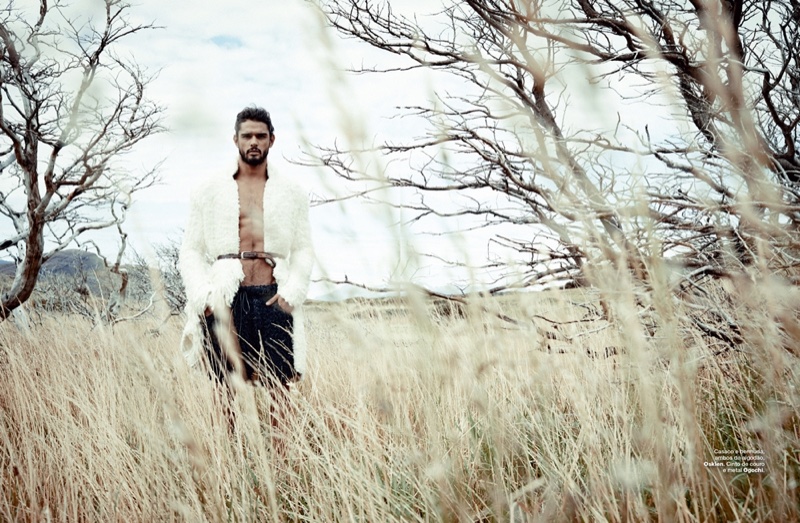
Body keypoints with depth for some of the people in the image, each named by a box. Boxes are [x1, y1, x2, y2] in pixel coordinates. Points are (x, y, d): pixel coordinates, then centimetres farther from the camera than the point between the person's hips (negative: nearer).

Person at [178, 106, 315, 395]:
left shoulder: (292, 193, 13)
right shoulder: (209, 191, 10)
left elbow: (303, 250, 10)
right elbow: (190, 251, 8)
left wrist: (291, 292, -6)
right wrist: (203, 295, -7)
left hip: (272, 298, 1)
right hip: (223, 300, 0)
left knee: (278, 389, -4)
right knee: (226, 390, 0)